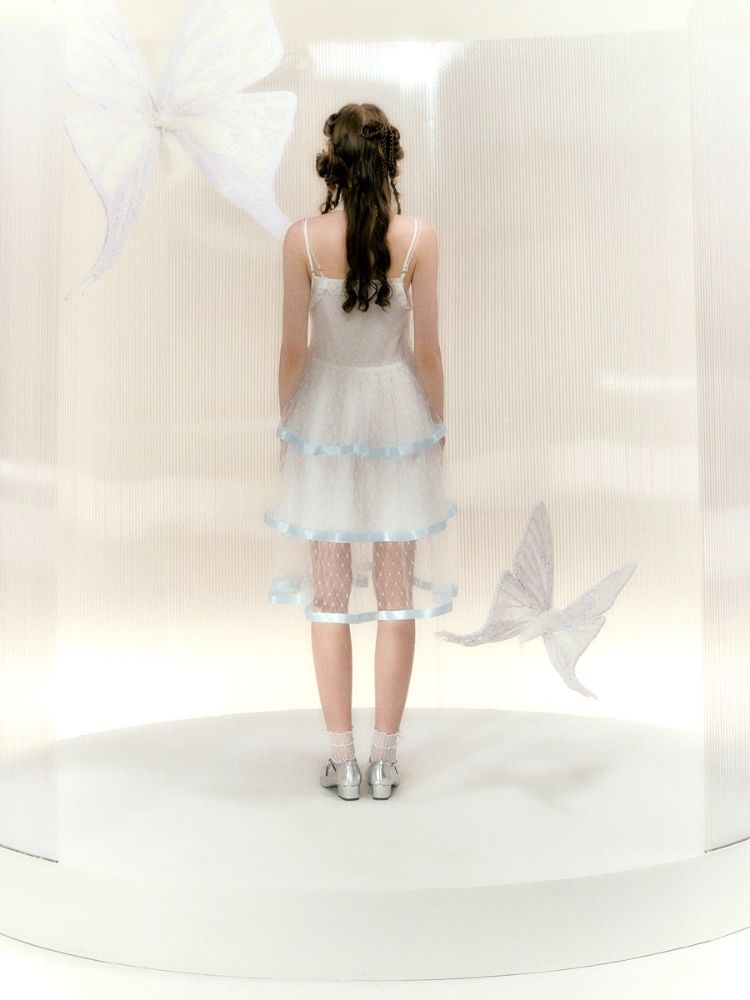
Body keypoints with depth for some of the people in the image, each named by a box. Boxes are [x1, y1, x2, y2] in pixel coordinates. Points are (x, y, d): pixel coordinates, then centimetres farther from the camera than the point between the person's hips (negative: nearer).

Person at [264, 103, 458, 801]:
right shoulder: (418, 237, -8)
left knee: (328, 594, 10)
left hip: (324, 415, 0)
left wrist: (286, 424, 9)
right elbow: (426, 349, -5)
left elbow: (293, 348, -5)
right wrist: (436, 423, 9)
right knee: (397, 590, 10)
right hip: (397, 413, 0)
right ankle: (385, 757, 21)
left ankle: (342, 761, 20)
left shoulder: (302, 239, -8)